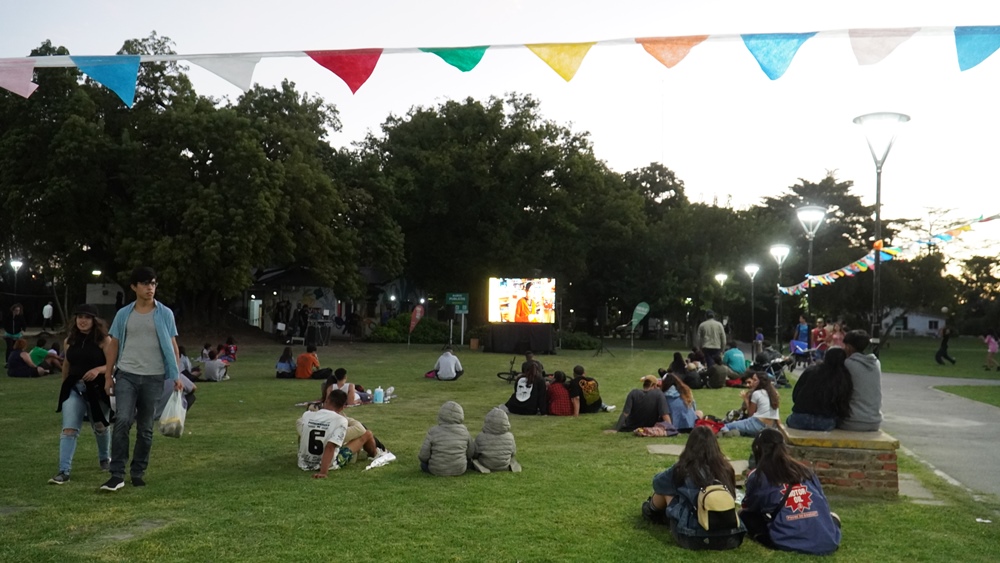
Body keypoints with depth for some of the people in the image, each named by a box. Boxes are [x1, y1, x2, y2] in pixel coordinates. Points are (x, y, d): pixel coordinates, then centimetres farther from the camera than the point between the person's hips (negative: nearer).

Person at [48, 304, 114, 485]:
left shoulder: (104, 340, -8)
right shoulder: (70, 340, 5)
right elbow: (67, 364, 17)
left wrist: (98, 370, -29)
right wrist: (64, 386, 22)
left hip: (98, 390, -3)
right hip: (74, 389, 3)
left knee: (100, 427, 14)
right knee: (69, 429, -9)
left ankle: (105, 458, 40)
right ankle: (64, 471, -9)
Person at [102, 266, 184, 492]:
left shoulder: (165, 314, 3)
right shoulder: (123, 314, 6)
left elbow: (172, 345, 4)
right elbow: (114, 345, 10)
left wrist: (176, 376, -3)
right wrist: (108, 376, 6)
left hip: (154, 378, 0)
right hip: (126, 375, 0)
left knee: (146, 428, 7)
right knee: (123, 421, -13)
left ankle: (138, 472, 20)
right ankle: (117, 475, -7)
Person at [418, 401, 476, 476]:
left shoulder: (433, 432, -17)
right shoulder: (464, 431, -10)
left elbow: (424, 456, -13)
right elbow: (471, 453, 0)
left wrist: (420, 457, 10)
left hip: (437, 470, -1)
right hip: (459, 470, 1)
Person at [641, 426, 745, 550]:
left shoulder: (683, 469, -7)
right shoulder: (725, 468, 2)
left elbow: (658, 482, 14)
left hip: (692, 538, -4)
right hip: (729, 538, 4)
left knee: (666, 488, 16)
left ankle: (652, 510, 47)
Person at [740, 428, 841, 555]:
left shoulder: (759, 477, 3)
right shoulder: (805, 470, 13)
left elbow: (748, 507, 20)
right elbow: (824, 504, 19)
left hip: (788, 543, -4)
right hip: (827, 541, 4)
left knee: (745, 515, 18)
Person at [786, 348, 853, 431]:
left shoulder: (811, 370, 1)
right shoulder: (844, 378, -1)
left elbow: (795, 395, 4)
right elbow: (844, 409, 0)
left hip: (800, 421, 0)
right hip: (826, 424, 1)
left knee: (790, 419, 34)